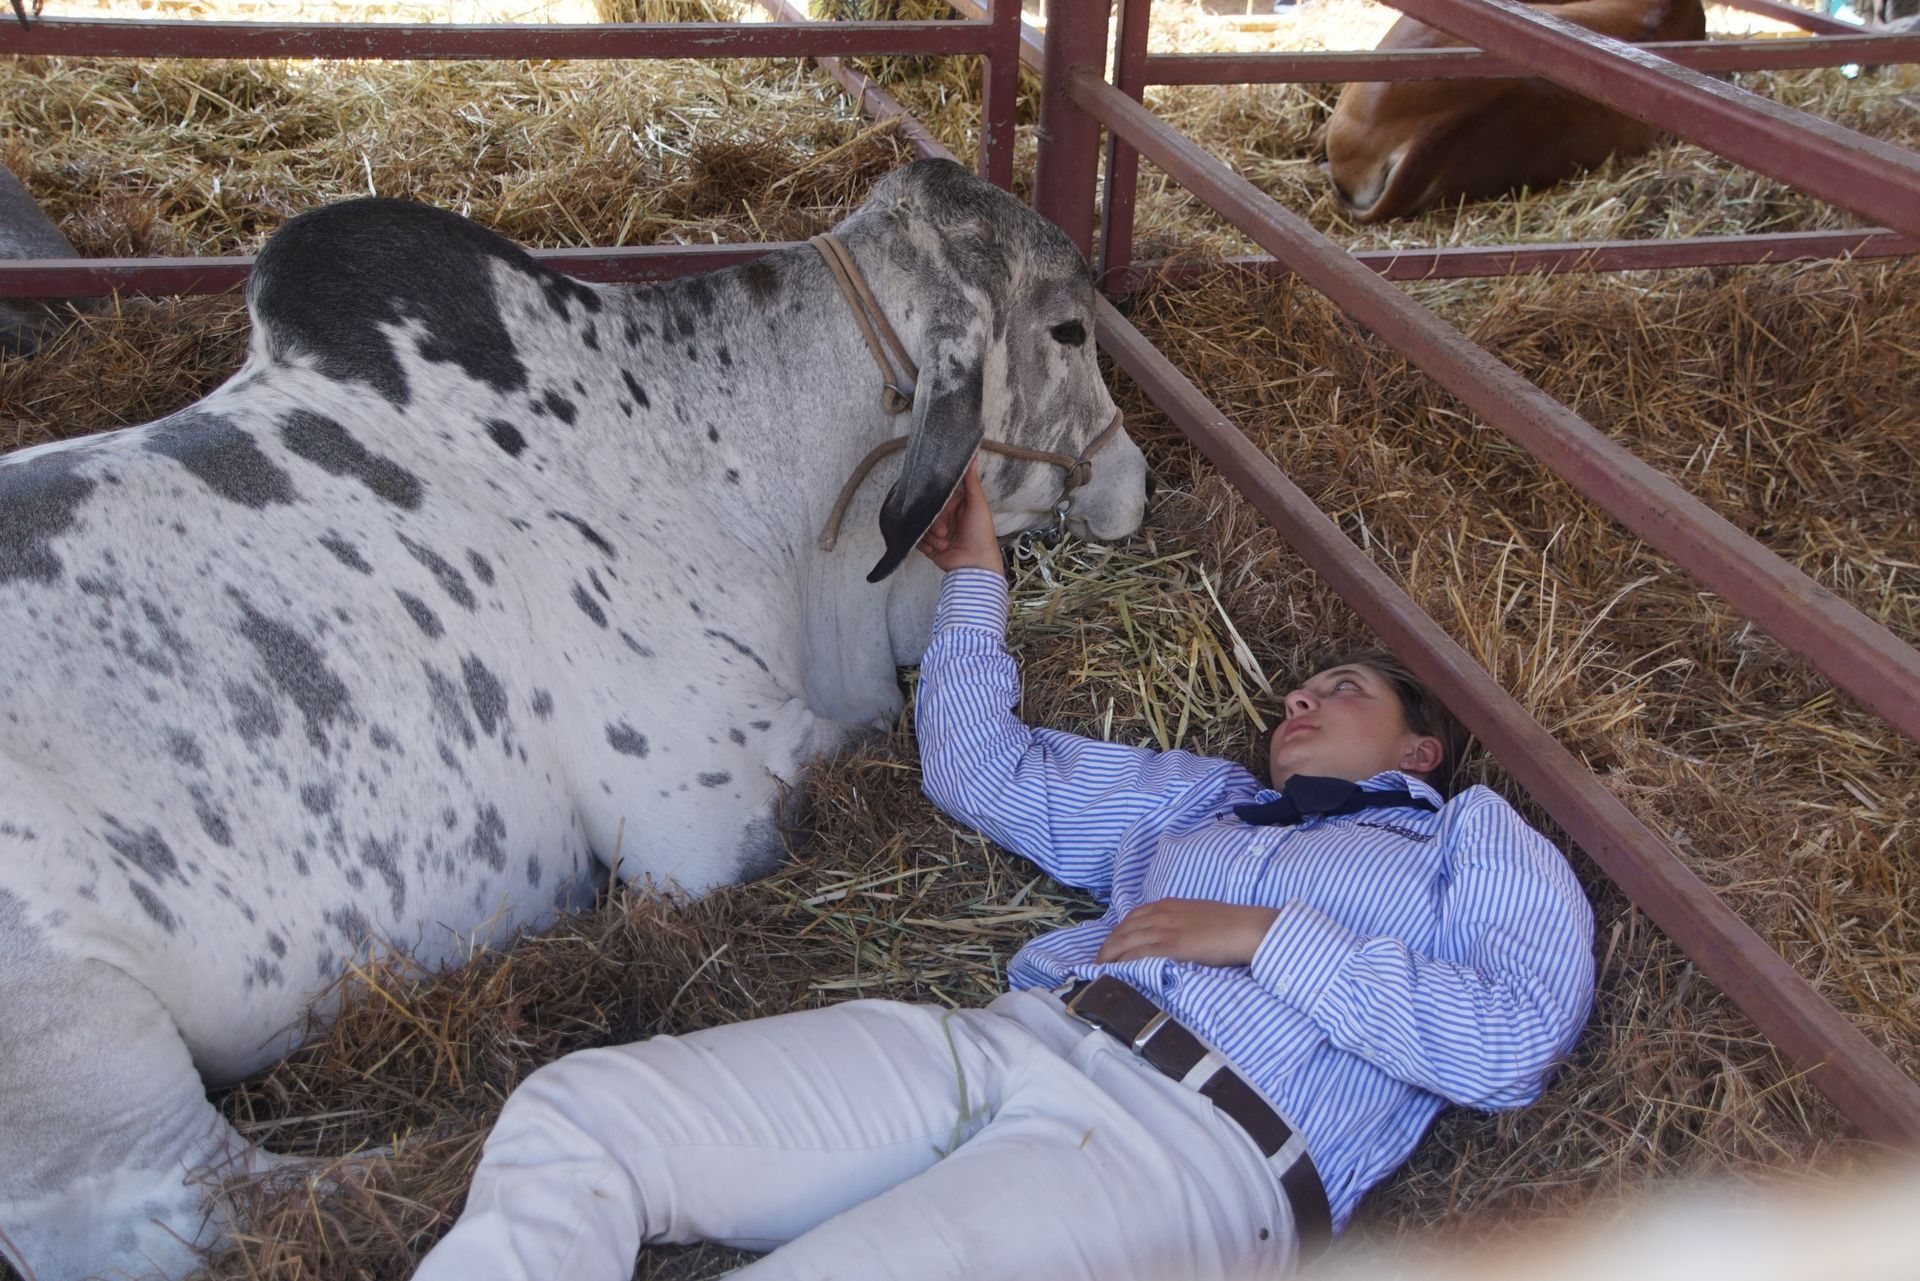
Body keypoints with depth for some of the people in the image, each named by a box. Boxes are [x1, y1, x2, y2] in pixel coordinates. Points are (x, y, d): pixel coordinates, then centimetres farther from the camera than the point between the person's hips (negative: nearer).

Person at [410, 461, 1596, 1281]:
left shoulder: (1478, 837, 21)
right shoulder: (1206, 799, 36)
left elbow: (1518, 1039, 0)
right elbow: (982, 766, 40)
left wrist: (1269, 937, -3)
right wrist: (975, 578, 40)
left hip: (1193, 1143, -6)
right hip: (1001, 1041, 7)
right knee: (568, 1116, -15)